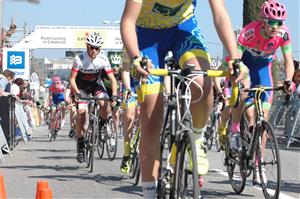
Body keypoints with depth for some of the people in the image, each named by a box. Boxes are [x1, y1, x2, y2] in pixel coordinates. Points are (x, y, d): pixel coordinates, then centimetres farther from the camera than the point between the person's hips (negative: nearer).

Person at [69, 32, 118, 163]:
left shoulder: (103, 59, -20)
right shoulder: (80, 59, -25)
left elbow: (112, 78, -18)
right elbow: (72, 78, -22)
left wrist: (114, 95, -32)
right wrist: (77, 93, -38)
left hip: (95, 85, 2)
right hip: (81, 87, -2)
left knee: (106, 104, -27)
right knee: (81, 112, -20)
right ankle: (80, 146, -8)